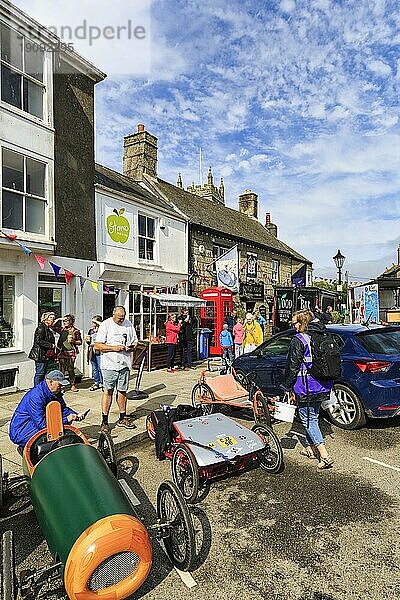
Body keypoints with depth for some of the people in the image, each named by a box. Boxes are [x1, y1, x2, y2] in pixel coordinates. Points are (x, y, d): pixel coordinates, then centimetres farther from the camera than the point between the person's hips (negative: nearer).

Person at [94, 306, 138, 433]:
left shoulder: (129, 324, 10)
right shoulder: (106, 325, -4)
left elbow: (135, 341, 17)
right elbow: (97, 346, -8)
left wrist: (132, 347, -5)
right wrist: (114, 348, -17)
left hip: (125, 364, 4)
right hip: (110, 364, -4)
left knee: (122, 391, 11)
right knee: (108, 391, -3)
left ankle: (122, 418, 22)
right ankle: (104, 421, 6)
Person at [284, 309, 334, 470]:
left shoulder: (298, 340, -15)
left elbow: (293, 366, -14)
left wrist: (288, 386, -4)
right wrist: (328, 384, 24)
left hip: (306, 387, -7)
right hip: (323, 386, 7)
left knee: (308, 420, 2)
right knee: (313, 417, 20)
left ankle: (324, 456, -4)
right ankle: (310, 447, 34)